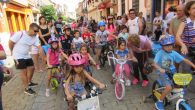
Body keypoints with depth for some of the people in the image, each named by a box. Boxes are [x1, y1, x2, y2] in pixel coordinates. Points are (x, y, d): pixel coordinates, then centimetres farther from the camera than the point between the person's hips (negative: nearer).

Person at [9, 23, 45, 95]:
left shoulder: (35, 37, -8)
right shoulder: (20, 34, -24)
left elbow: (39, 48, -9)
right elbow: (10, 42, -13)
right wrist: (13, 52, 1)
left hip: (26, 56, 6)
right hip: (18, 56, -6)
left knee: (31, 68, 10)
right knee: (24, 71, -4)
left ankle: (29, 82, 34)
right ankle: (27, 89, 10)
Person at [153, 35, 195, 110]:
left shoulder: (174, 53, -3)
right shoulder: (160, 53, -16)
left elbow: (185, 60, -3)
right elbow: (155, 64, -24)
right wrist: (160, 69, -43)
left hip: (172, 72, 5)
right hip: (163, 73, -5)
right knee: (169, 87, -22)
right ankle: (159, 102, 0)